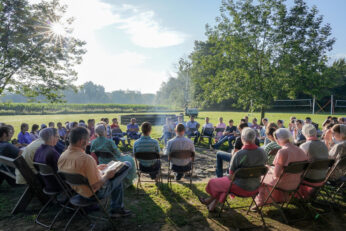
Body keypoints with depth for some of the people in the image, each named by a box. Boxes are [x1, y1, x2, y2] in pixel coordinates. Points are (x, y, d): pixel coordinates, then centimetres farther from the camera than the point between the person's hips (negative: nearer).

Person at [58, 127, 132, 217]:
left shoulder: (62, 156, -9)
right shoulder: (86, 159, -35)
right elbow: (95, 186, -30)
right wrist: (106, 176, -12)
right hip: (95, 193, -8)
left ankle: (116, 209, 33)